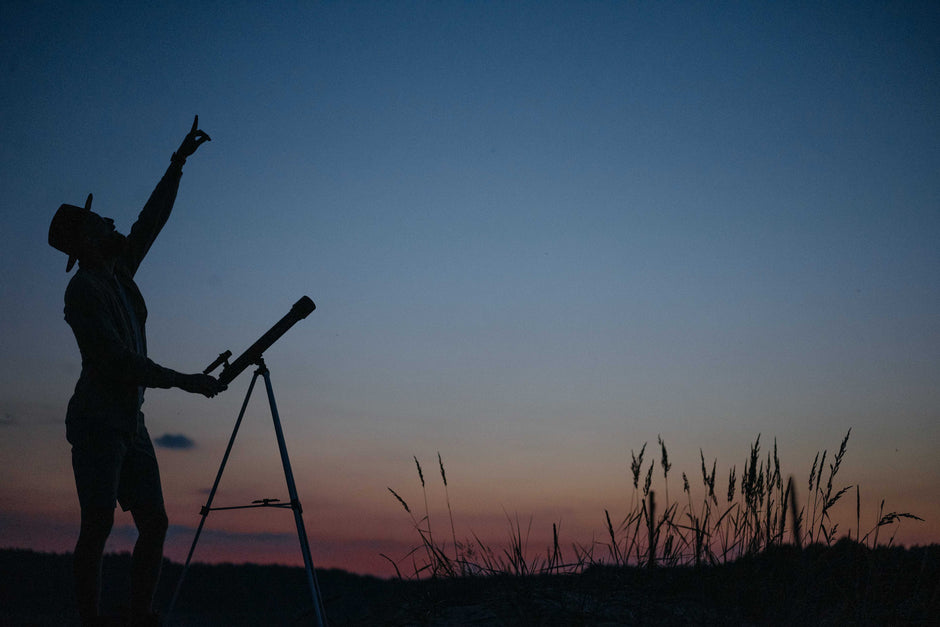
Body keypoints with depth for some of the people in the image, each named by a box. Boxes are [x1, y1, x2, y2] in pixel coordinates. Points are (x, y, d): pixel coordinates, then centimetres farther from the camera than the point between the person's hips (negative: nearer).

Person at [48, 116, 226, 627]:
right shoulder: (83, 289, -9)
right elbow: (119, 359, -18)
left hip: (130, 422, 8)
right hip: (97, 421, -8)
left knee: (154, 522, 2)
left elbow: (152, 219, 23)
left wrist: (178, 163, 23)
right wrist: (184, 382, -20)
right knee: (98, 526, -12)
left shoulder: (119, 274, 14)